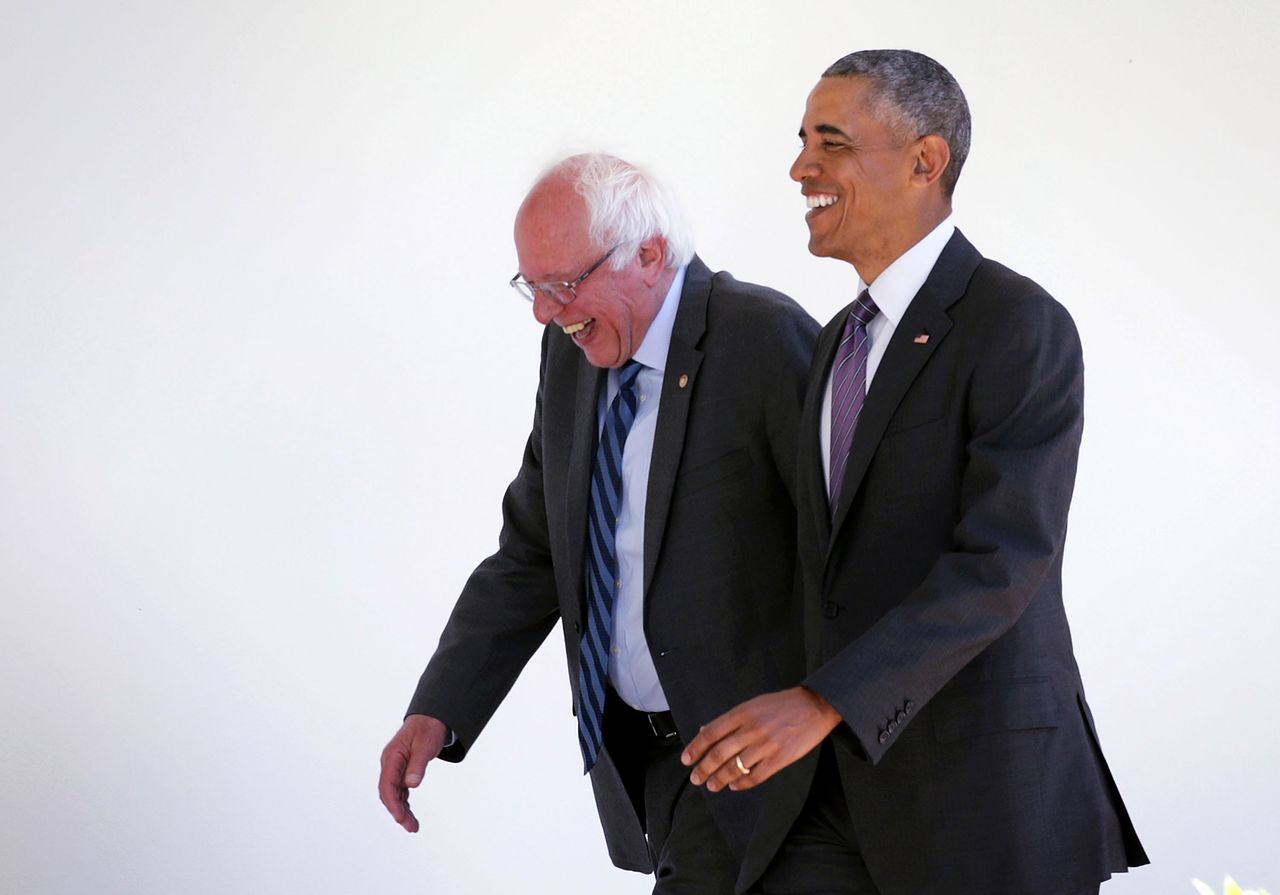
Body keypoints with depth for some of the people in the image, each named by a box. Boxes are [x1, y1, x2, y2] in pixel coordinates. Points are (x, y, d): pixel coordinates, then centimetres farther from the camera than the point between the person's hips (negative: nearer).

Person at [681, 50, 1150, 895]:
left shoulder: (1021, 327, -14)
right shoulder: (845, 339, 14)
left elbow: (1002, 561, -23)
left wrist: (820, 704, -29)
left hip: (989, 785, -7)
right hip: (848, 776, 8)